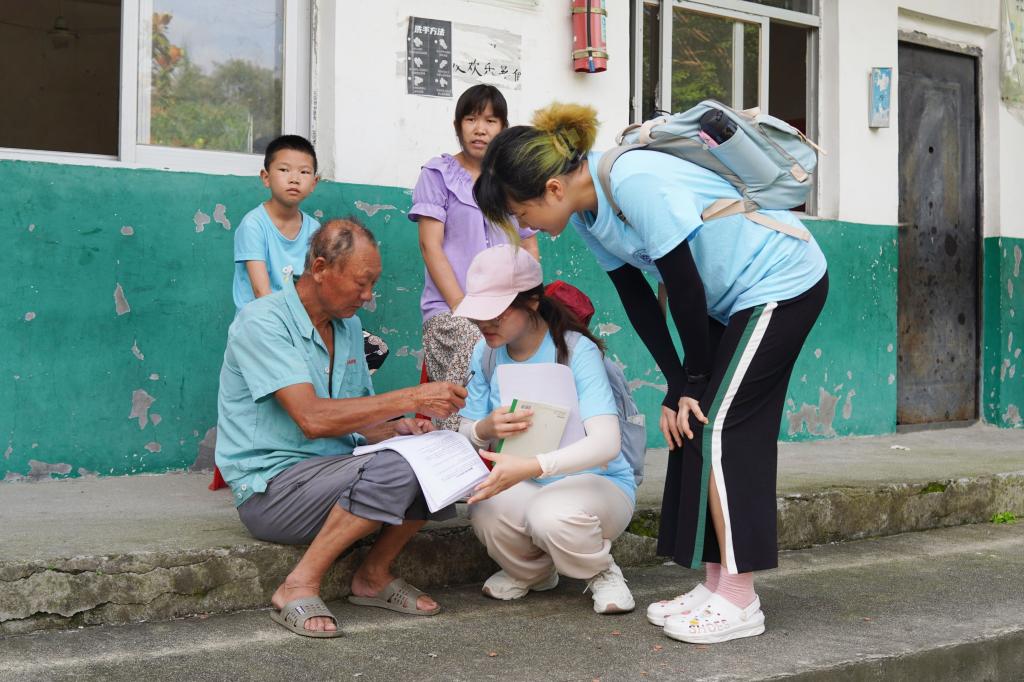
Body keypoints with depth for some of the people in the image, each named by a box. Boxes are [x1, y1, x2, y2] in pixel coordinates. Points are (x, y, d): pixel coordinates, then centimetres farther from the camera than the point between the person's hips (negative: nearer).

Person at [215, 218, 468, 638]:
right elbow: (312, 419, -26)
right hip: (272, 486, -8)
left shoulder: (348, 325, 12)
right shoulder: (262, 321, -15)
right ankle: (299, 588, -18)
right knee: (394, 470, -31)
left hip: (335, 470, 8)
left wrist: (397, 429, -6)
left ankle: (373, 575, 2)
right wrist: (411, 398, -25)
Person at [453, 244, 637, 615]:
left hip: (597, 483, -4)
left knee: (552, 514, -39)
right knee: (486, 508, -31)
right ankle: (532, 571, 5)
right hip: (524, 487, 4)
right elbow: (465, 436, 2)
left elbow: (606, 443, -33)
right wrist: (486, 429, -25)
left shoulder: (577, 351, -20)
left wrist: (530, 466, -49)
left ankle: (603, 573, -2)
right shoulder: (487, 352, -2)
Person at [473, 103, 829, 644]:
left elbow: (685, 287, -24)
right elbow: (637, 300, 4)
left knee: (717, 428, -13)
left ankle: (739, 603, -7)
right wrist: (678, 387, -1)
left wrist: (693, 382, -13)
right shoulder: (588, 213, -2)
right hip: (733, 299, 9)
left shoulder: (634, 182, -30)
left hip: (783, 283, -9)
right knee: (692, 424, 5)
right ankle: (718, 585, 11)